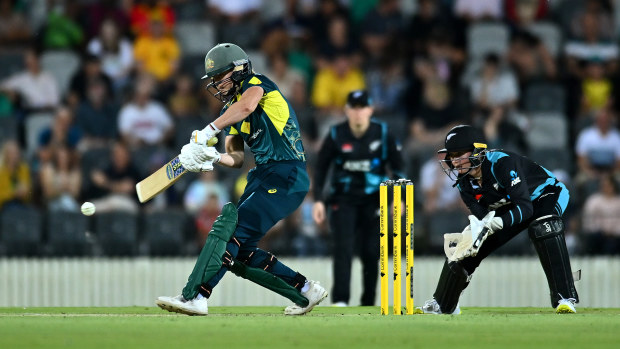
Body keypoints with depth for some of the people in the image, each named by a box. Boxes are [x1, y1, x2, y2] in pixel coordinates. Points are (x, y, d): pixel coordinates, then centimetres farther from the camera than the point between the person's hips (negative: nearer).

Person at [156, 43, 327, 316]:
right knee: (240, 252, 5)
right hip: (263, 176, 10)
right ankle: (305, 291, 16)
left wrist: (207, 132, -35)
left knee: (230, 226, -21)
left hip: (286, 174, -10)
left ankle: (195, 297, -28)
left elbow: (246, 106, -30)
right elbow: (237, 157, 13)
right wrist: (214, 158, -9)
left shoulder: (256, 83, -5)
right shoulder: (231, 111, 20)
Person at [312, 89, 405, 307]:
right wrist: (318, 200, -2)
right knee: (343, 248, -13)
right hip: (343, 200, -1)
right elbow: (321, 167, 4)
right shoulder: (336, 135, -5)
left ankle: (368, 303, 11)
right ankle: (340, 300, -16)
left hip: (373, 201, 1)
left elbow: (397, 166, 4)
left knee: (371, 252, 0)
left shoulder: (382, 133, -4)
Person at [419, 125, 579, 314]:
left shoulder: (502, 162, -34)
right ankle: (442, 305, 18)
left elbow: (525, 208, -39)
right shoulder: (464, 182, -12)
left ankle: (565, 297, -39)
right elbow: (482, 218, -13)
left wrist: (498, 222, -54)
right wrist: (470, 234, -35)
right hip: (508, 208, 7)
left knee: (542, 227, -40)